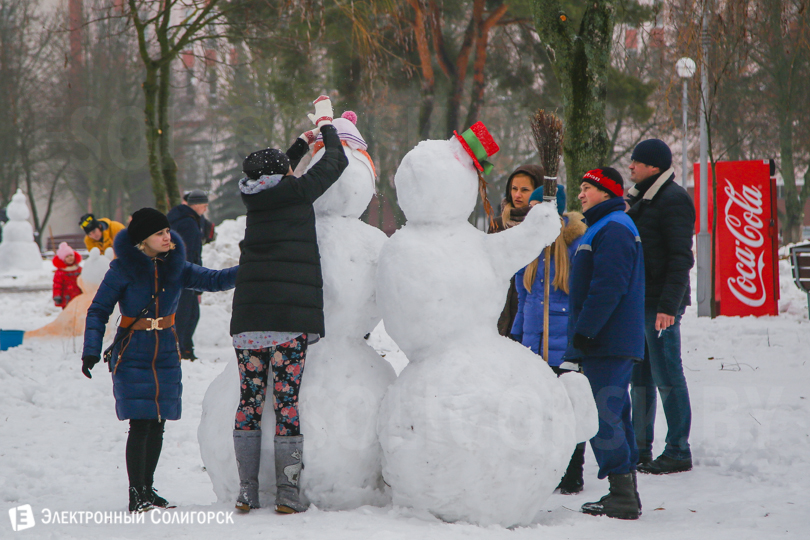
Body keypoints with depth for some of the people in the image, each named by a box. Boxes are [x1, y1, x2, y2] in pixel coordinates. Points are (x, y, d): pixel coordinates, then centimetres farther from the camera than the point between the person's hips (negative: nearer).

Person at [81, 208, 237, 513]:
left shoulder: (176, 267, 3)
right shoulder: (123, 269, -8)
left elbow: (214, 280, -7)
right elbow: (98, 310, -4)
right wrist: (91, 351, -13)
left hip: (165, 354, 4)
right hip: (132, 354, -4)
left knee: (157, 424, 7)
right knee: (140, 423, -11)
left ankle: (147, 489, 19)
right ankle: (136, 494, -4)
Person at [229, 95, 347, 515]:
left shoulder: (254, 195, 11)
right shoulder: (297, 192, -2)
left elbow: (274, 175, 34)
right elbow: (334, 163, 11)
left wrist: (306, 138, 43)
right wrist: (326, 126, 28)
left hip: (248, 317, 5)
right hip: (291, 315, -5)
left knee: (250, 398, 6)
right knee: (287, 399, -4)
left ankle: (246, 491, 7)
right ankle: (287, 494, -3)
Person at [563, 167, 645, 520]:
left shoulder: (613, 230, -14)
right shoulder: (604, 227, 21)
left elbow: (608, 288, -23)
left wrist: (585, 331, -22)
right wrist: (582, 335, 23)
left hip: (608, 344, -11)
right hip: (610, 343, 11)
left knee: (603, 416, -11)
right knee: (613, 415, 13)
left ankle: (622, 497, -11)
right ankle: (626, 494, 18)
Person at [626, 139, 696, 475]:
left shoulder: (673, 200, -11)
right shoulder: (637, 198, 17)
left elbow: (680, 258, -16)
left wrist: (668, 305, -22)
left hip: (660, 305, -9)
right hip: (635, 302, 9)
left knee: (667, 377, -5)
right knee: (640, 378, 11)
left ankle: (678, 452, 0)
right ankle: (640, 450, 17)